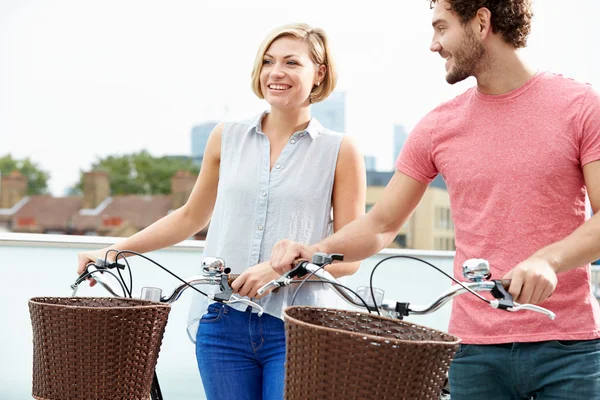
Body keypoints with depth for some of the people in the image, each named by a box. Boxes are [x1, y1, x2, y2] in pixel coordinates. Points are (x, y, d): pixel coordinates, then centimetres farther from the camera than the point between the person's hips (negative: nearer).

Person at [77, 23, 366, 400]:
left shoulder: (340, 151, 1)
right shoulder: (227, 138, 10)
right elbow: (191, 216, 21)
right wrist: (113, 252, 17)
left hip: (297, 330, -2)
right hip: (223, 323, 3)